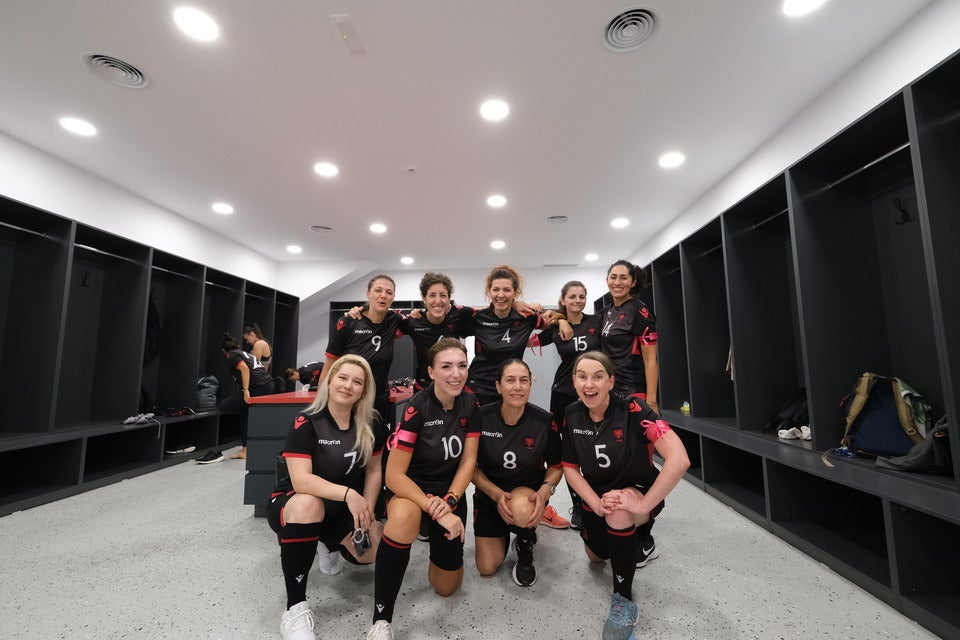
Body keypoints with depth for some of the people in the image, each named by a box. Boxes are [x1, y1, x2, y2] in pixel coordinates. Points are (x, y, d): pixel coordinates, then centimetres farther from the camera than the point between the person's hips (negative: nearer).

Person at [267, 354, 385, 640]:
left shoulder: (368, 428, -6)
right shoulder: (305, 423, -20)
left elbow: (373, 471, 1)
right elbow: (301, 480, -29)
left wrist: (366, 512, -13)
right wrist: (348, 493, -40)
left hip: (342, 511, 5)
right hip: (291, 505, -5)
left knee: (375, 549, -15)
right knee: (307, 503, -38)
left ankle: (332, 543, 21)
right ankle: (295, 609, -23)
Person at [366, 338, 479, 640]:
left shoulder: (470, 404, -10)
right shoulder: (417, 407, -24)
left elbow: (468, 461, -6)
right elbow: (394, 475, -24)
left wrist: (449, 502, -20)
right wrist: (436, 511, -30)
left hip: (450, 490, 4)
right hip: (411, 486, -3)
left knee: (446, 586, 5)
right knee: (403, 516, -40)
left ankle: (433, 534, 35)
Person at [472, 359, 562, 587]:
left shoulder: (544, 421, -17)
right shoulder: (482, 417, -18)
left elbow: (556, 466, -2)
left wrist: (546, 489, -22)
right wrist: (497, 494, -20)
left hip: (528, 490, -1)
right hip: (489, 493, 1)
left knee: (521, 509, -38)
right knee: (487, 568, -1)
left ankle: (525, 544, 0)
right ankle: (503, 534, 34)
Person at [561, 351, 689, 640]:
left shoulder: (632, 409, -29)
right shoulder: (572, 416, -15)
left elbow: (679, 459, -39)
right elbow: (570, 468, -6)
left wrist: (643, 505, -35)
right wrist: (596, 503, -22)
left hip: (638, 493, -5)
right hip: (596, 495, 5)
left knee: (619, 513, -38)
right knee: (596, 556, 22)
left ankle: (624, 601, -13)